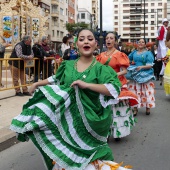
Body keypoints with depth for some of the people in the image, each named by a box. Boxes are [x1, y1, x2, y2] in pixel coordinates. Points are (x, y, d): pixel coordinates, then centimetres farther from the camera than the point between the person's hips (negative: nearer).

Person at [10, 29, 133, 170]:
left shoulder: (101, 69, -8)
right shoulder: (68, 65, 4)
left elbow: (115, 89, -22)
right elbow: (56, 79, 24)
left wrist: (86, 85, -26)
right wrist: (38, 84, 18)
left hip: (88, 121, -3)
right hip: (67, 119, 4)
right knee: (65, 158, 15)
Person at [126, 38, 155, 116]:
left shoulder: (148, 53, 0)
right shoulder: (134, 52, 13)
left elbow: (150, 65, -8)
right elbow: (128, 59, 31)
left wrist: (142, 67, -24)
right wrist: (131, 62, 10)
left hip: (145, 75, -3)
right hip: (135, 75, 4)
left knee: (146, 92, -4)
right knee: (135, 92, 3)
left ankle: (148, 107, 9)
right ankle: (135, 108, 10)